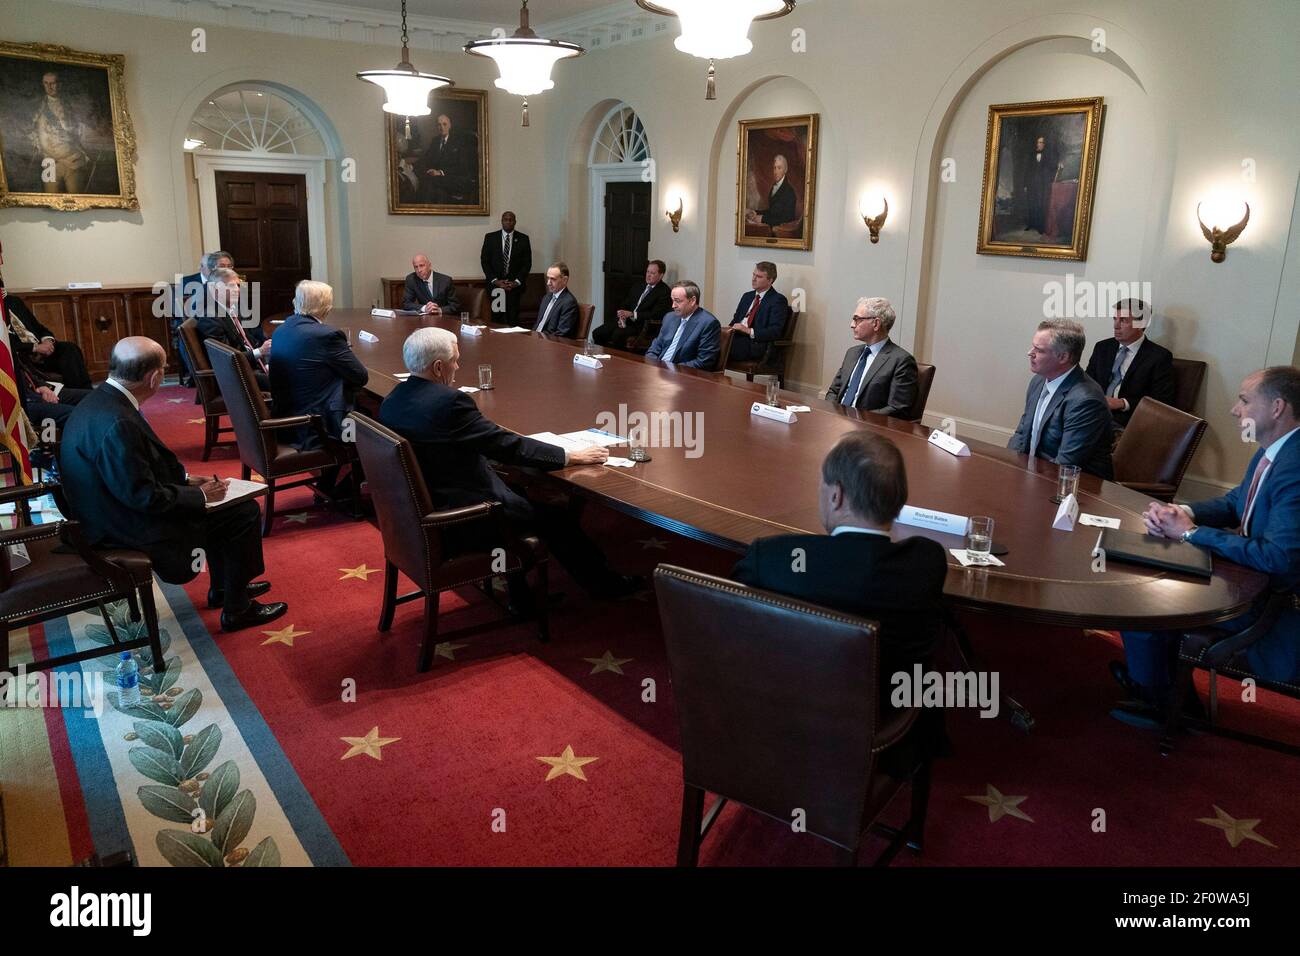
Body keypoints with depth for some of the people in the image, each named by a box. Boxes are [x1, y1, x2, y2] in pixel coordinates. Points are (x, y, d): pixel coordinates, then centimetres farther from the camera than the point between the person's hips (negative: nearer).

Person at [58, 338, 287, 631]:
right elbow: (143, 497, -26)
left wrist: (185, 480, 6)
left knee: (220, 505, 22)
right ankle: (237, 609, 10)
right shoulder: (118, 424, -30)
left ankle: (222, 588, 35)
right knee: (245, 512, -5)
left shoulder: (98, 401, 0)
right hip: (131, 531, -10)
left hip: (114, 514, 10)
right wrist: (199, 494, -13)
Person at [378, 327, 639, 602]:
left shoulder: (392, 400, 2)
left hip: (419, 508, 9)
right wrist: (571, 456, -10)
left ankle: (519, 594, 30)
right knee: (554, 517, 8)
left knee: (516, 493, 25)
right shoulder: (448, 401, -24)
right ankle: (604, 584, 28)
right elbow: (508, 446, -19)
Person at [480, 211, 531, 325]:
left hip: (515, 285, 0)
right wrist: (495, 280, -6)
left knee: (512, 320, -8)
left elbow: (527, 263, 5)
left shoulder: (523, 239, 6)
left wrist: (517, 282, -6)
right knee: (496, 318, -3)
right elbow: (484, 261, 4)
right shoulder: (490, 237, 7)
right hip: (495, 285, 0)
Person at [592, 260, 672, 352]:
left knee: (618, 334, -34)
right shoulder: (637, 288, 21)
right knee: (597, 333, -14)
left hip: (641, 324, -7)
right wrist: (622, 317, -3)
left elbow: (655, 315, -13)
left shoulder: (665, 292, -3)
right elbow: (625, 305, 20)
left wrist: (632, 314, -19)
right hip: (625, 321, 7)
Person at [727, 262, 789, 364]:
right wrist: (730, 329, -1)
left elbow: (775, 331, -10)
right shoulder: (747, 296, 24)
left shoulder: (778, 300, 0)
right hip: (737, 337, 7)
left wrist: (749, 331, -19)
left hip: (755, 344, -6)